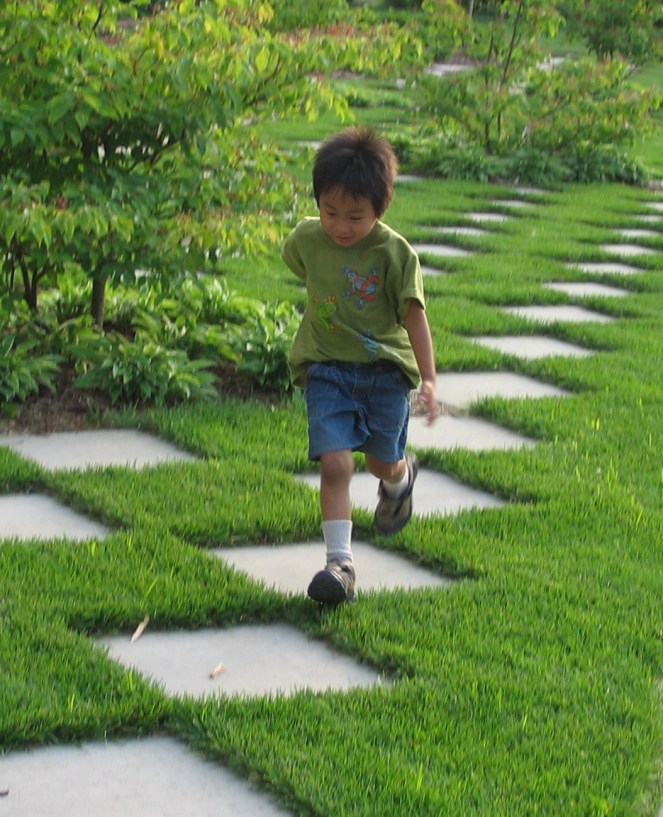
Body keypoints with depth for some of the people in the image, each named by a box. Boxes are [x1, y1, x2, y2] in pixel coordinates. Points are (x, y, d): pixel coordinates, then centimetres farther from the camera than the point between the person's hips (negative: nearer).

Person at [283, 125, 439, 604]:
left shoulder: (396, 253, -13)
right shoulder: (306, 240, -5)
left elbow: (414, 316, -10)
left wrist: (428, 380, -13)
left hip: (385, 370, -1)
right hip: (327, 370, 1)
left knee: (382, 463, 13)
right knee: (335, 463, -13)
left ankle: (401, 477, 51)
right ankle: (339, 563, -12)